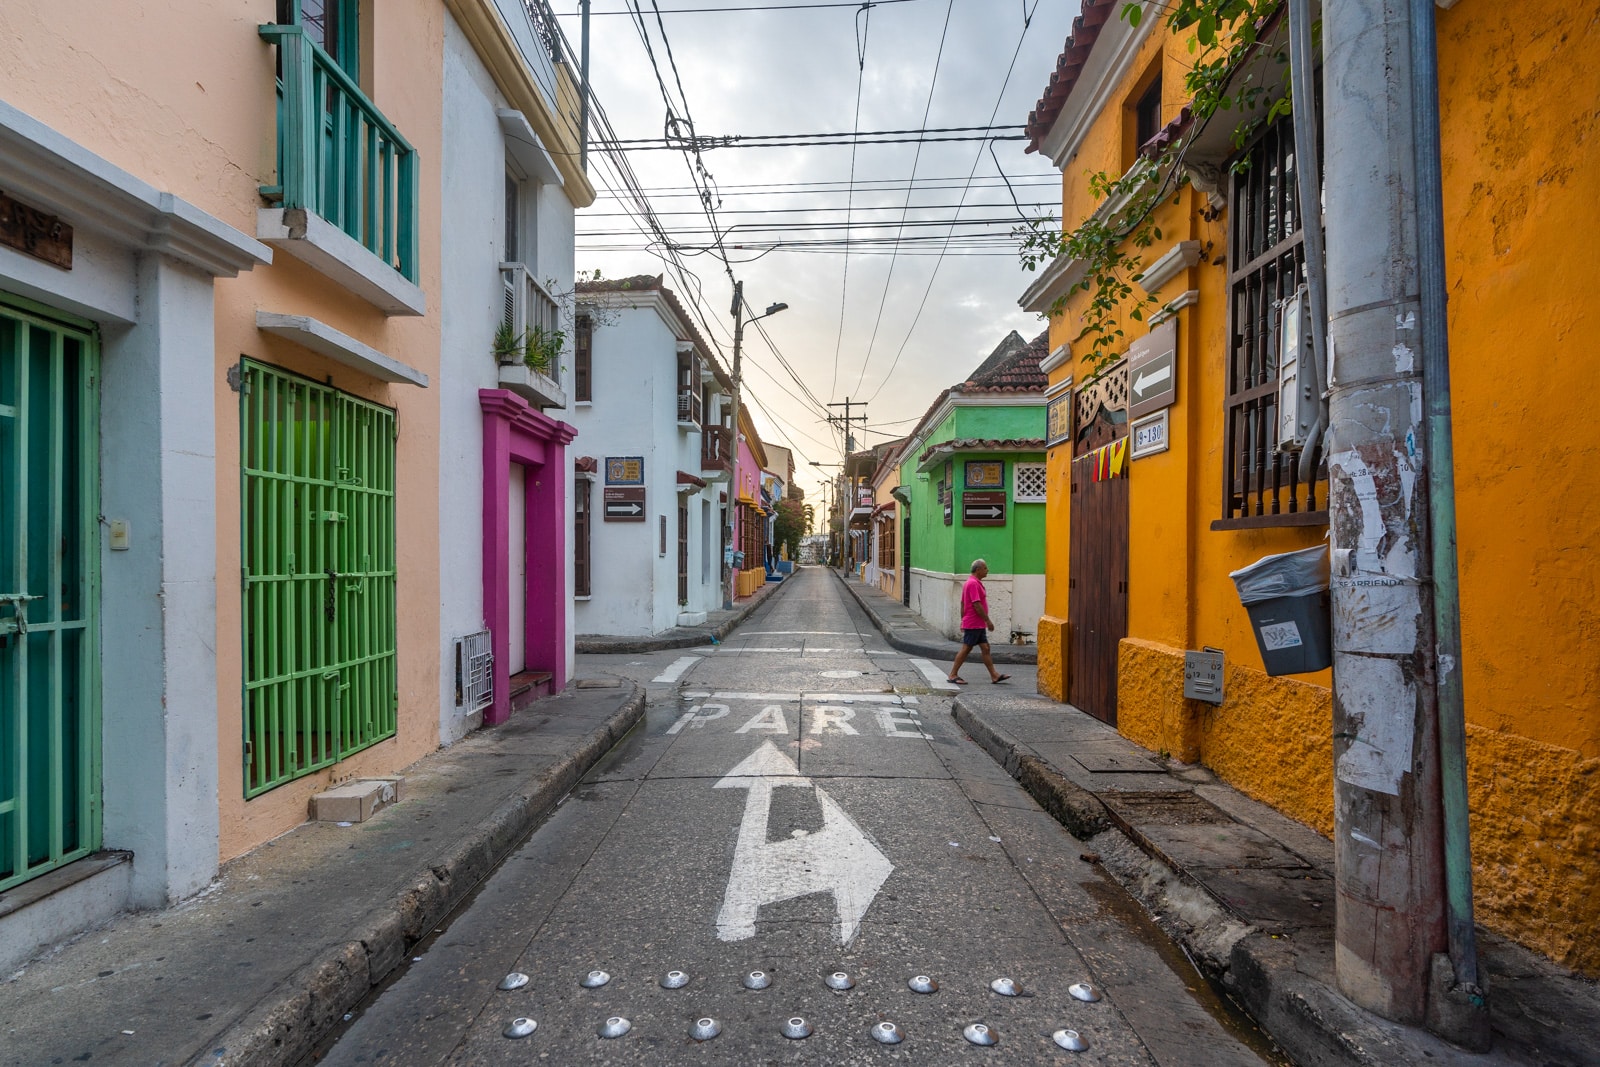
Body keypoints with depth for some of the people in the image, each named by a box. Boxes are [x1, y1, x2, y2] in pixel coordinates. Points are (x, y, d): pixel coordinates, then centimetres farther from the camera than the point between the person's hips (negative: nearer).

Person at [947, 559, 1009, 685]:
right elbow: (976, 604, -23)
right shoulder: (973, 583, -17)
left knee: (986, 649, 9)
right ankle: (953, 675, 3)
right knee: (966, 649, -3)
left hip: (979, 625, 10)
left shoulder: (973, 582, 15)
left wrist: (963, 620, 20)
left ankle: (994, 675, 11)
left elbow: (962, 603, 18)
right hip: (974, 624, -10)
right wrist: (988, 620, -18)